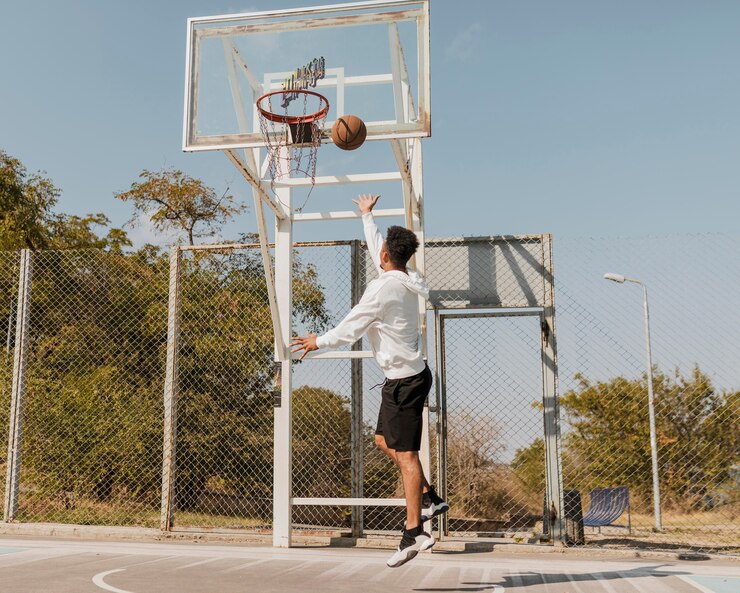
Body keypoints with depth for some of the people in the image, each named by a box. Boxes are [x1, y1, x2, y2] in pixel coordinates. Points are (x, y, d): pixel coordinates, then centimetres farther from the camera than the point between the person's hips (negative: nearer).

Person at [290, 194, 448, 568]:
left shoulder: (384, 287, -18)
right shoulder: (404, 280, 8)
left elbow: (351, 329, -13)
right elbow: (376, 247, 28)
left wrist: (318, 342, 4)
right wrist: (367, 215, 43)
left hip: (405, 379, -10)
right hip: (406, 376, 10)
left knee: (405, 453, -8)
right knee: (384, 441, 18)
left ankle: (414, 533, -4)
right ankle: (429, 498, 20)